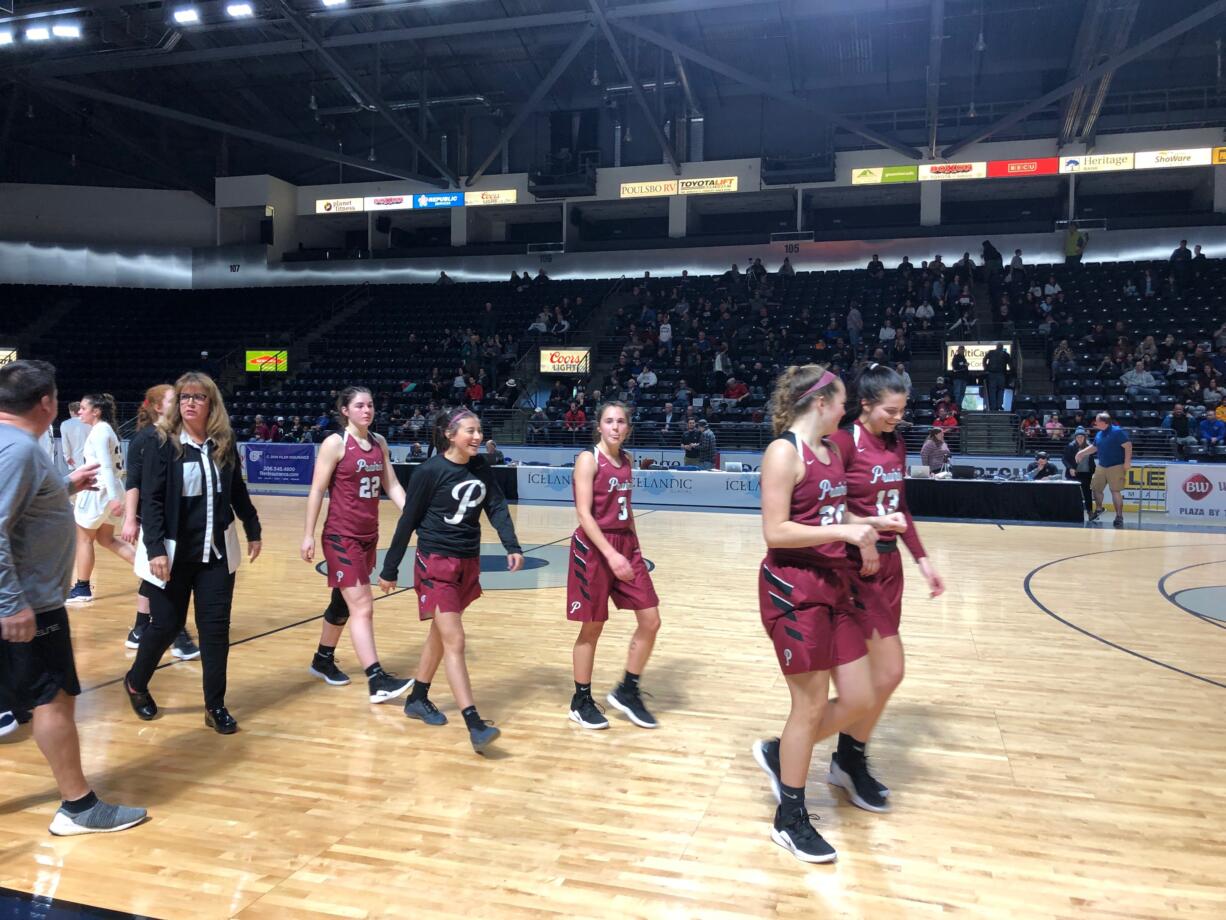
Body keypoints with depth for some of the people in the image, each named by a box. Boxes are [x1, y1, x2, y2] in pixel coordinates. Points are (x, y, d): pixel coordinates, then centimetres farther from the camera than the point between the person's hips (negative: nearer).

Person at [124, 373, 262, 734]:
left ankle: (215, 705, 16)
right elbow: (150, 500, -12)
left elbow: (238, 492, 14)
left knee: (215, 627, 4)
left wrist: (253, 530, 17)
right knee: (166, 624, 7)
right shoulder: (163, 444, -8)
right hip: (174, 552, -3)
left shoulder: (225, 444, 3)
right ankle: (136, 683, 36)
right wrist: (155, 549, -19)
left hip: (217, 552, 3)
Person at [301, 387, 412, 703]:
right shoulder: (335, 443, -10)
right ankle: (377, 681, -11)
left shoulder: (379, 443, 9)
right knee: (363, 607, -11)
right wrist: (308, 535, -11)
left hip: (369, 535, 7)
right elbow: (317, 490, -9)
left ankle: (323, 660, 36)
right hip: (341, 537, -7)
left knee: (345, 603, 19)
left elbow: (392, 485, 8)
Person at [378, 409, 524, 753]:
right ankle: (475, 725, -12)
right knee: (455, 641, -10)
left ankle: (417, 699, 36)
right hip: (436, 564, -6)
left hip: (468, 563, 6)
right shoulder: (430, 471, -13)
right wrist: (389, 570, -3)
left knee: (441, 633, 18)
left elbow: (497, 508, -3)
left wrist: (513, 547, -19)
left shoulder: (480, 467, 3)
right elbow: (408, 522, -8)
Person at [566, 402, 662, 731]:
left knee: (650, 621, 3)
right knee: (592, 628, 3)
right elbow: (583, 513, -17)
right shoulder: (588, 459, -10)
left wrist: (634, 547, 15)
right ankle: (581, 701, 20)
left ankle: (627, 691, 20)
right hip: (593, 548, -7)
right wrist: (610, 553, -24)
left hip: (626, 545, 7)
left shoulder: (627, 460, 10)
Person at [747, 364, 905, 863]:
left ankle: (778, 752, 32)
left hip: (833, 585, 8)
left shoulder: (830, 451, 11)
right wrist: (844, 531, -23)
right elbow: (775, 531, -19)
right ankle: (790, 821, 22)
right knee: (811, 705, 2)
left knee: (858, 700, 9)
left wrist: (872, 523, 10)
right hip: (792, 590, -8)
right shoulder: (784, 452, -14)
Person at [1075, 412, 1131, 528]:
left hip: (1116, 466, -8)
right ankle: (1099, 509, 35)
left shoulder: (1117, 432, -12)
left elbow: (1128, 446, -16)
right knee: (1096, 488, 12)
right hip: (1101, 466, 8)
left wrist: (1127, 461, -22)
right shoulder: (1099, 434, 12)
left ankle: (1119, 516, 1)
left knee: (1115, 491, -7)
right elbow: (1094, 447, 26)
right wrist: (1081, 453, 18)